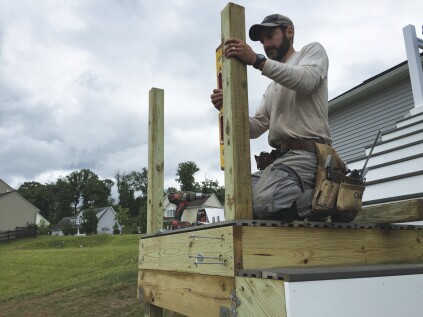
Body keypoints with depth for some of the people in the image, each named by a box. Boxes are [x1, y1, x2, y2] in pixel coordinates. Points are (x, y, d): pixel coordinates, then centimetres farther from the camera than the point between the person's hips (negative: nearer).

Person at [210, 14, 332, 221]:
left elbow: (306, 80, -16)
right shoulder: (272, 88, 30)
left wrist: (258, 61, -24)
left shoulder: (312, 50, 10)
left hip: (306, 154, -9)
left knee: (263, 203, -30)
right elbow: (255, 128, 19)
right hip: (282, 157, 9)